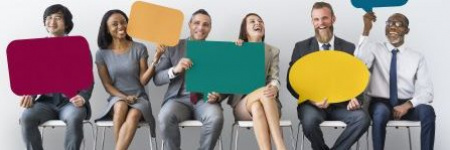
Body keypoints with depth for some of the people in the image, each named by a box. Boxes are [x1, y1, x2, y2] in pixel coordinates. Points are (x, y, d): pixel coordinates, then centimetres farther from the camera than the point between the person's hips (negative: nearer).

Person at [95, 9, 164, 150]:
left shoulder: (139, 49, -1)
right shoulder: (102, 54, 2)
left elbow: (143, 80, -5)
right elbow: (107, 85, 2)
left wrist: (155, 60, -19)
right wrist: (124, 97, -15)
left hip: (139, 98, 0)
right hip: (116, 98, 1)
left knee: (133, 115, -35)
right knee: (121, 106, -36)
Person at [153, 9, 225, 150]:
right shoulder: (173, 47, 9)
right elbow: (157, 79, 4)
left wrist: (218, 95, -16)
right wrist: (175, 70, -17)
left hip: (205, 99, 0)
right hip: (179, 99, 0)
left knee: (216, 118, -33)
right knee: (165, 117, -33)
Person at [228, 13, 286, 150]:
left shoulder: (273, 51, 14)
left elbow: (275, 78, -1)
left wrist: (274, 88, -26)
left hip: (268, 103, 1)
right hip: (241, 103, -1)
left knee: (257, 108, -37)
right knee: (264, 92, -36)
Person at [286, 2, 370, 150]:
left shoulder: (349, 48, 7)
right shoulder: (301, 47, 4)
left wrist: (355, 99, -15)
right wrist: (310, 99, -17)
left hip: (340, 104, 1)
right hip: (312, 104, -1)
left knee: (363, 118, -28)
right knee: (310, 119, -35)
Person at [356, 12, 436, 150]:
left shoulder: (417, 57, 6)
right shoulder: (375, 49, 4)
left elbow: (427, 92, -2)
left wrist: (408, 104, -21)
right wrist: (366, 31, -24)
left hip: (407, 105, 1)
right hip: (381, 104, -1)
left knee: (427, 111, -30)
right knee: (380, 111, -36)